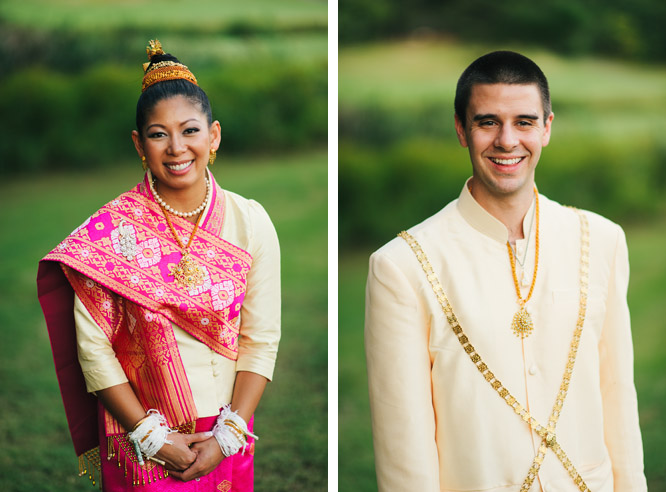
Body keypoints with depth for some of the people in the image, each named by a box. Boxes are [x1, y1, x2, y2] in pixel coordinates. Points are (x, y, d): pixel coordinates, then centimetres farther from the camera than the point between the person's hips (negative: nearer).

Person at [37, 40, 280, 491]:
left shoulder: (249, 221, -4)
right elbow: (93, 344, -11)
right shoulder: (111, 230, -10)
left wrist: (227, 436, -11)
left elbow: (261, 340, -4)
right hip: (141, 439, -2)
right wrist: (153, 437, -13)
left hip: (224, 436, 2)